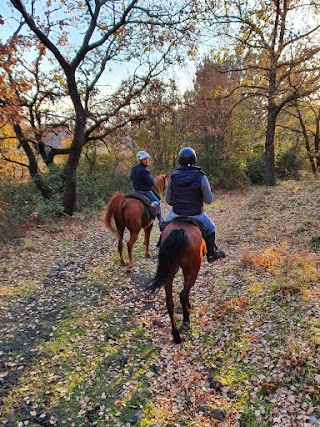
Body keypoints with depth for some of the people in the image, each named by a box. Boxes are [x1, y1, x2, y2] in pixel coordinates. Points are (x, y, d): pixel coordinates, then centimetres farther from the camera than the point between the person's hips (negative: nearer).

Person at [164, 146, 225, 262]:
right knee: (210, 228, 26)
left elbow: (167, 200, 0)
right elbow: (208, 200, -12)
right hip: (196, 215, -2)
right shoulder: (201, 177, -17)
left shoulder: (173, 177, -9)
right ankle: (211, 253, 31)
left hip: (177, 214, 2)